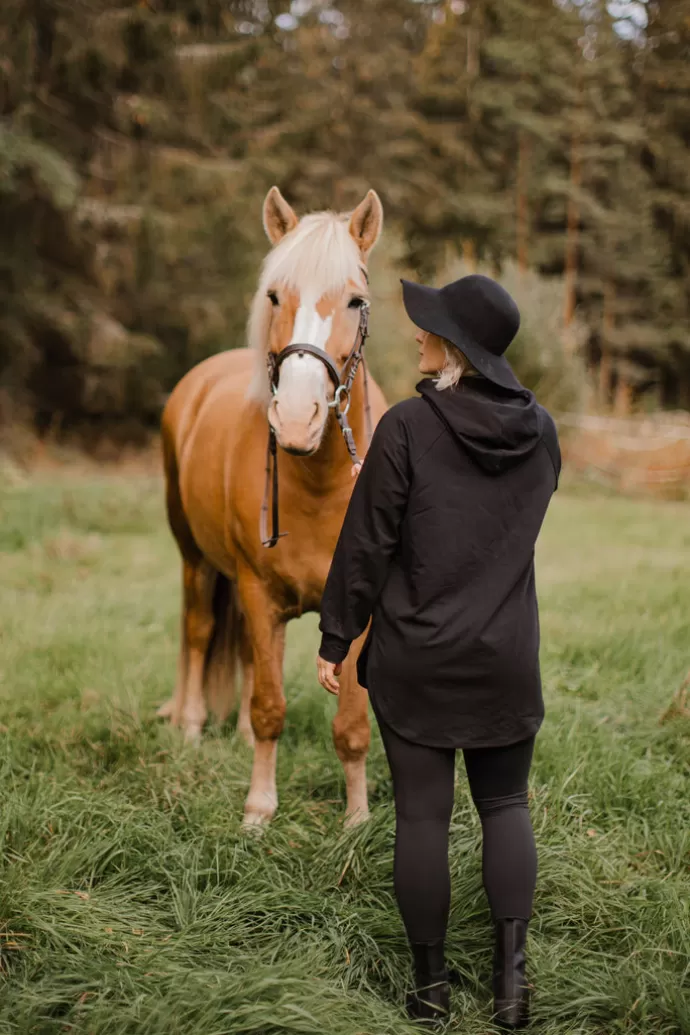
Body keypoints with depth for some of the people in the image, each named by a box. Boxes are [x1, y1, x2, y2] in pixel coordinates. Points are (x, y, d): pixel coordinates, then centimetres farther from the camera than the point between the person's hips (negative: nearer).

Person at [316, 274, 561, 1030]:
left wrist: (335, 639, -1)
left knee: (422, 815, 7)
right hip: (507, 657, 3)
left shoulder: (406, 427, -13)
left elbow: (365, 544, -11)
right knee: (505, 804, 15)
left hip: (414, 656, -3)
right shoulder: (539, 428, 1)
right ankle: (511, 972, 6)